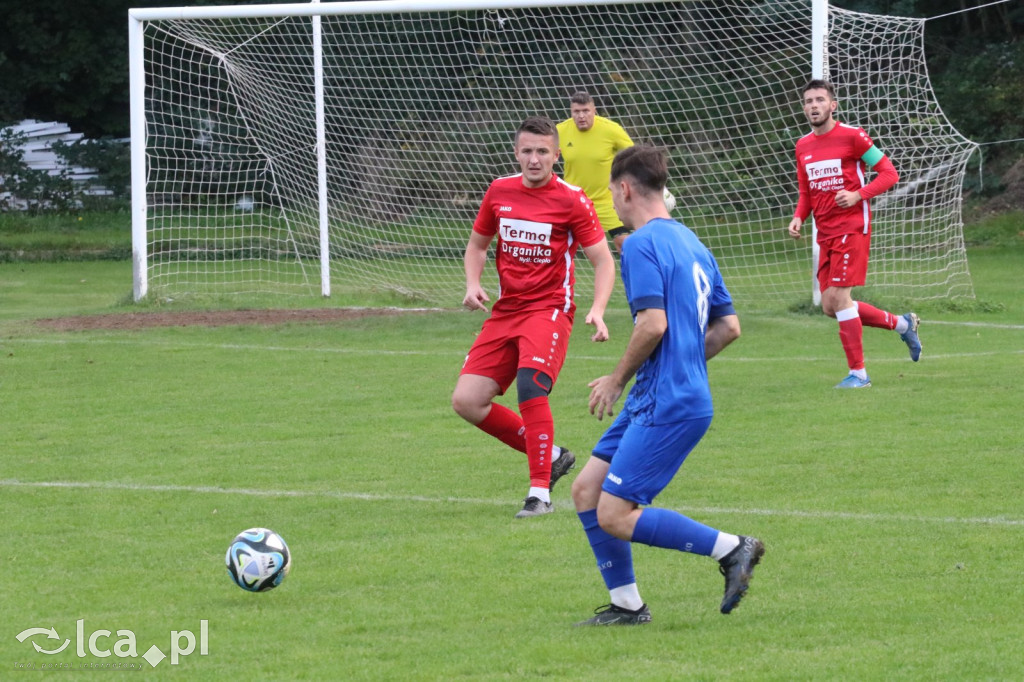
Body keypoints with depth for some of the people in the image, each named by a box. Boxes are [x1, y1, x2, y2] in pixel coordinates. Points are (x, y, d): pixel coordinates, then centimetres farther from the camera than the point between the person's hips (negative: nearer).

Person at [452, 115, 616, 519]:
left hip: (549, 309, -6)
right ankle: (549, 456, 12)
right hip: (505, 312, 6)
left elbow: (603, 260, -5)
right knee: (466, 401, -4)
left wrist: (597, 310, -21)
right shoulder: (500, 192, 6)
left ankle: (540, 493, -22)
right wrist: (473, 285, 1)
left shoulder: (571, 201, -8)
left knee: (530, 386, -29)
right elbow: (477, 244, 21)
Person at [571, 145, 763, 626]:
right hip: (653, 401, 10)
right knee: (587, 489, 11)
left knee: (615, 517, -10)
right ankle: (626, 604, 13)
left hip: (668, 406, -10)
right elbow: (729, 327, 18)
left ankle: (731, 549, -8)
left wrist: (618, 379, -9)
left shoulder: (642, 244, -12)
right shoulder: (690, 243, 17)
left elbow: (653, 324, -23)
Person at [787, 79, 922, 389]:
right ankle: (902, 324, 24)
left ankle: (858, 373, -5)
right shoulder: (803, 146, 12)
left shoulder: (851, 136, -8)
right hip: (825, 233, 8)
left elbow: (889, 174, -7)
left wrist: (857, 195, -20)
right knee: (830, 306, 5)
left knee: (838, 297, -14)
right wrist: (798, 218, 3)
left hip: (851, 227, -8)